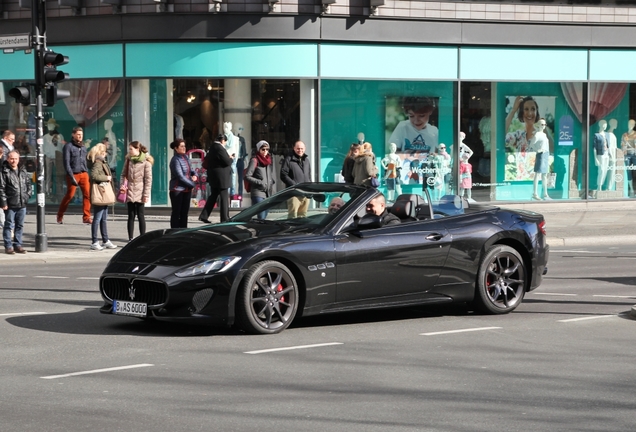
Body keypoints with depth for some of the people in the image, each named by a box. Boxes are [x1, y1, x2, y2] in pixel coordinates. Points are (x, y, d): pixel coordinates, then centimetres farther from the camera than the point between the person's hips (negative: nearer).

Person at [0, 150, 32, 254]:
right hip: (10, 205, -5)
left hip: (22, 204, 5)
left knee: (20, 226, 11)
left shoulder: (23, 171, 11)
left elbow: (29, 184, 20)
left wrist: (27, 194, 5)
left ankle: (18, 245, 19)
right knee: (9, 225, 0)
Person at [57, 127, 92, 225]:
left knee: (87, 194, -9)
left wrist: (87, 174, 13)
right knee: (70, 195, 0)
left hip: (84, 174, 5)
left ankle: (86, 217, -8)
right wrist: (71, 177, -15)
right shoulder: (68, 146, -3)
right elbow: (66, 163, -9)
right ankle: (60, 215, 18)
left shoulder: (83, 147, 16)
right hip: (73, 174, -5)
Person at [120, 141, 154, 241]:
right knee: (131, 216, 5)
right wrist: (122, 185, -5)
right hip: (130, 191, 4)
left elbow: (148, 179, -7)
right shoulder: (128, 160, 10)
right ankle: (130, 239, 7)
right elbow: (124, 174, 13)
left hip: (140, 192, -4)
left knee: (140, 215, 1)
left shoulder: (146, 162, -6)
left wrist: (146, 194, -11)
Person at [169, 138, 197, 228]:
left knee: (184, 212, 11)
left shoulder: (185, 157, 9)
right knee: (176, 213, -1)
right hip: (177, 190, -7)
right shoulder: (175, 160, -15)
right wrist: (192, 184, -11)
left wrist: (194, 175, -2)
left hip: (187, 190, 7)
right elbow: (180, 176, -18)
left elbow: (190, 169, 21)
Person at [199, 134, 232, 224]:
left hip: (213, 177, 9)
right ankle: (225, 218, 4)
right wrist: (231, 158, 1)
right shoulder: (220, 148, -19)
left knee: (213, 196, 15)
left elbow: (207, 159, 23)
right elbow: (227, 162, -22)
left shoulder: (212, 147, 11)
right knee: (224, 197, -1)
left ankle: (203, 216, 11)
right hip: (221, 177, -9)